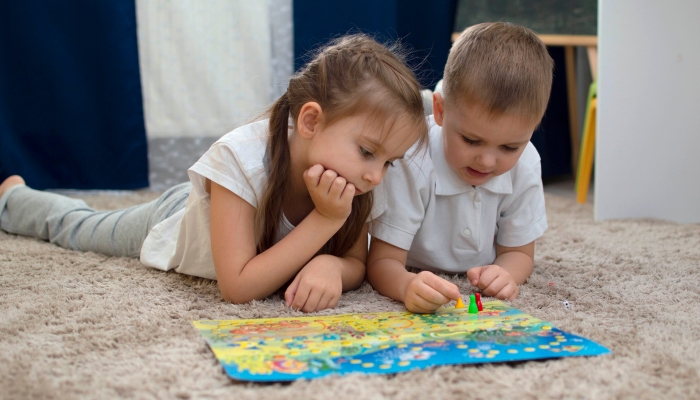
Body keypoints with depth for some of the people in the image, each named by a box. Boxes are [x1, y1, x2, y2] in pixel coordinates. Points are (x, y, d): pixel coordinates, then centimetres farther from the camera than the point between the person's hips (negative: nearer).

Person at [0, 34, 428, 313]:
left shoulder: (363, 184, -32)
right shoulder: (241, 157, -47)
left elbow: (358, 262, -21)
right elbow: (237, 287, -46)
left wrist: (331, 266, -45)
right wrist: (325, 220, -50)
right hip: (169, 222, -2)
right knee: (75, 226, 27)